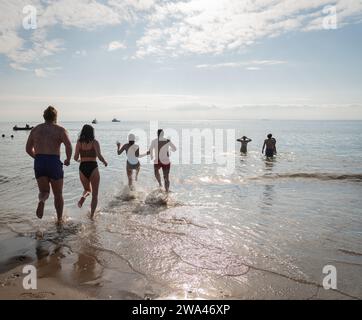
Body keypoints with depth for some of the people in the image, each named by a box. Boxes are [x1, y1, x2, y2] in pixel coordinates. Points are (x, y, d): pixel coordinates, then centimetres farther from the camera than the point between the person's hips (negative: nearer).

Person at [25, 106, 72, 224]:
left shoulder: (35, 129, 11)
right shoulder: (60, 130, -1)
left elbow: (28, 149, 15)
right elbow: (69, 146, -16)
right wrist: (68, 159, -1)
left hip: (39, 163, 3)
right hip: (54, 162, -3)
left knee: (44, 191, 15)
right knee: (58, 194, 14)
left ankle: (42, 200, -20)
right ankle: (60, 219, 22)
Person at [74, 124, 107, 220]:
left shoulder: (79, 142, 5)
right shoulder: (95, 142, -3)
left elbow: (75, 158, 2)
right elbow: (99, 156, -13)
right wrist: (105, 162, 6)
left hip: (82, 168, 3)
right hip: (93, 168, -3)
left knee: (87, 189, 27)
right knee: (95, 194, 10)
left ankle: (83, 197, -6)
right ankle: (92, 216, 5)